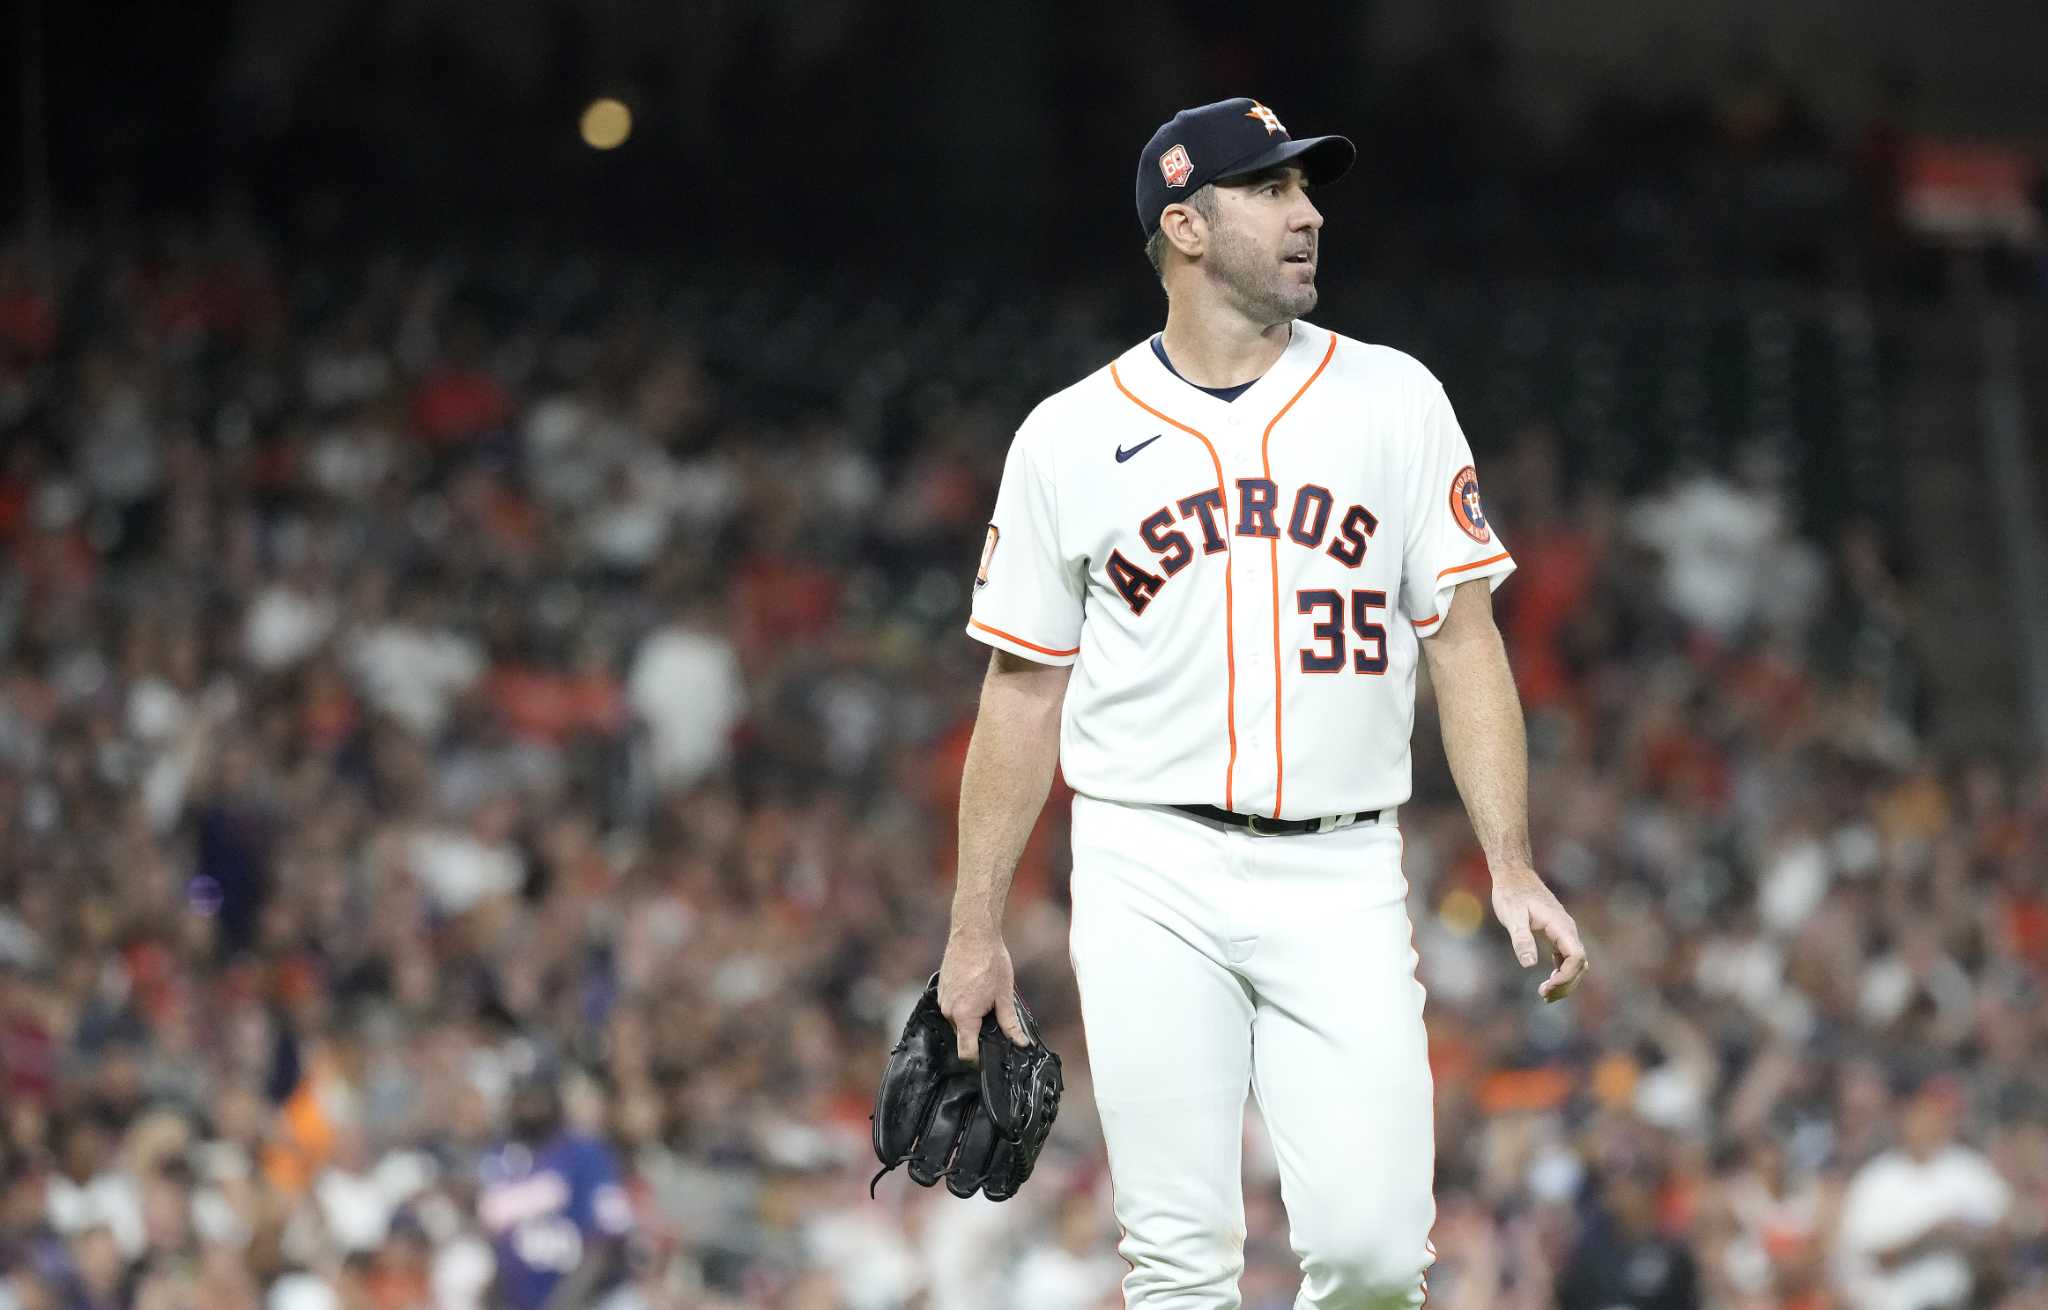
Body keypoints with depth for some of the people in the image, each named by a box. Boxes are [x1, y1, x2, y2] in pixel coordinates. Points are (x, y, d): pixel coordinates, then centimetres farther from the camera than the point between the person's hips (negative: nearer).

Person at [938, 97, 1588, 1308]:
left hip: (1342, 878, 1)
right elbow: (1023, 693, 9)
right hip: (1153, 878, 0)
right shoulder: (1071, 438, 5)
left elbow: (1464, 637, 5)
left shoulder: (1393, 401, 7)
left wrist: (1511, 866, -5)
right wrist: (977, 929, 6)